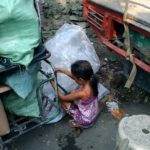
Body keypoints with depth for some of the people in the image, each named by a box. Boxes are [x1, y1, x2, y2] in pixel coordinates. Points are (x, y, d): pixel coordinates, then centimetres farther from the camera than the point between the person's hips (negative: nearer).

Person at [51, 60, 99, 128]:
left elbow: (63, 98, -19)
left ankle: (78, 122, 9)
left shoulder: (82, 93, -37)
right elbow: (75, 77, 5)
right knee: (72, 93, 12)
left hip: (86, 120, -7)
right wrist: (63, 71, 1)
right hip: (94, 112, 7)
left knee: (63, 102, -3)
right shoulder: (90, 80, -18)